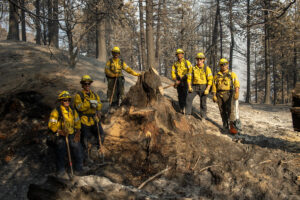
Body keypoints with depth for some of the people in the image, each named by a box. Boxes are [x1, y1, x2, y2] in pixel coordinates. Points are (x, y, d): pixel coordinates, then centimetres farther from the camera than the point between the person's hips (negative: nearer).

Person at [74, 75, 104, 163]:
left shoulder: (94, 95, 10)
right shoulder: (79, 95, -7)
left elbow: (100, 106, -1)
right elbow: (79, 107, -21)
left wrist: (96, 104, -24)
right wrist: (89, 103, -28)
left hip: (94, 120, 5)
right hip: (84, 121, -5)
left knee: (101, 136, -2)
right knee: (85, 140, 2)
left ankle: (89, 143, 24)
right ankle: (85, 157, 18)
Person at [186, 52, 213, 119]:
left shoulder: (207, 69, -3)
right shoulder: (193, 68, 4)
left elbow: (210, 80, -4)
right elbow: (189, 78, 8)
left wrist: (207, 89, -13)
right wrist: (189, 87, -7)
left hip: (203, 88, -2)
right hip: (194, 87, 2)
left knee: (203, 103, 2)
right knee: (189, 98, -16)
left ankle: (203, 117, 12)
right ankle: (188, 114, -9)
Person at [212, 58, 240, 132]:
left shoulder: (232, 74, 7)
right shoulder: (217, 76, 15)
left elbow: (236, 84, -3)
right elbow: (214, 86, 13)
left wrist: (236, 93, -17)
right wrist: (214, 96, 1)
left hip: (228, 94, -3)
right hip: (219, 95, 3)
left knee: (229, 109, -19)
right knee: (222, 111, 3)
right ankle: (225, 126, 10)